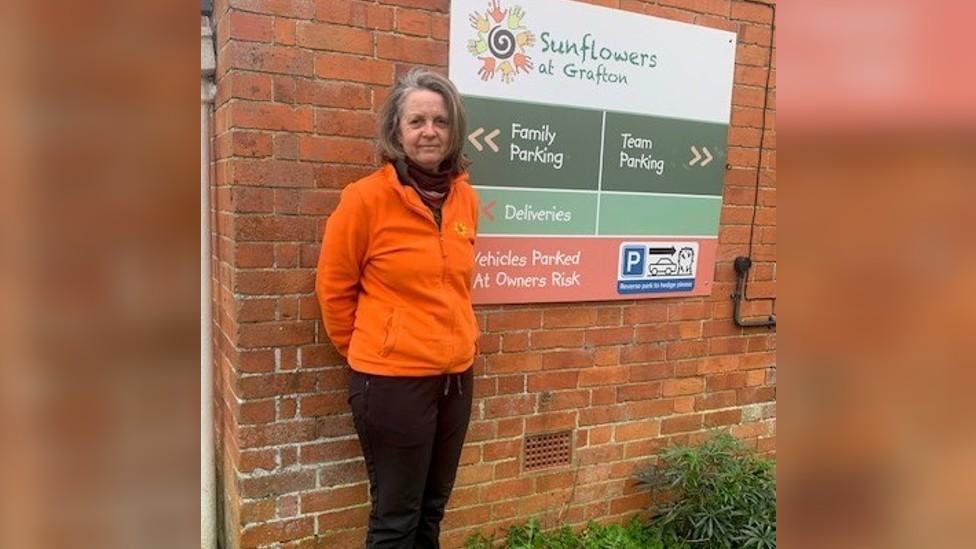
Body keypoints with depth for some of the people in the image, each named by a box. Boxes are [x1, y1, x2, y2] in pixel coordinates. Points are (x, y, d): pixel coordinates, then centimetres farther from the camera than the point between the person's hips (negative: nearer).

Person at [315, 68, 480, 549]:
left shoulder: (465, 197, 3)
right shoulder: (367, 197, -14)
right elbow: (333, 289, -4)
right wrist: (367, 352, 4)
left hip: (455, 375, 6)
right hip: (392, 379, -5)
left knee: (432, 509, 21)